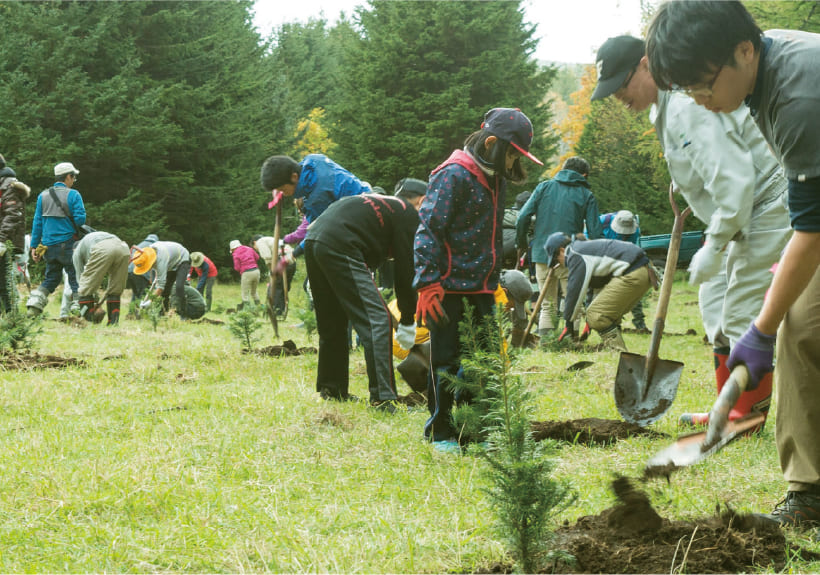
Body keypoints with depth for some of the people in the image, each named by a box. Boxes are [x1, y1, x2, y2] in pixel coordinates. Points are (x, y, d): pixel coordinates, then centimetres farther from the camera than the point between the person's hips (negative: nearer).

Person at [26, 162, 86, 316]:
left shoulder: (43, 195, 8)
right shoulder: (73, 195, -6)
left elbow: (37, 221, 8)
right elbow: (80, 219, -12)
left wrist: (34, 246, 10)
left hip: (48, 245, 5)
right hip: (67, 244, -5)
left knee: (51, 278, 15)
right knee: (76, 277, 4)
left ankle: (34, 303, -1)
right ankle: (77, 308, -1)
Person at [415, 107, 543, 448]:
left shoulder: (496, 179, 13)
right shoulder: (453, 176, -13)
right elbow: (429, 230, -16)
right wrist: (428, 285, -21)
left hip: (481, 289, 8)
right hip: (449, 288, -8)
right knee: (446, 362, 1)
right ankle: (441, 433, 11)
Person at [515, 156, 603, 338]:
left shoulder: (544, 187, 8)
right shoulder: (586, 196, 3)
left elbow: (523, 217, 3)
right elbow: (595, 232, -4)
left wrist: (521, 244, 16)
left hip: (542, 254, 2)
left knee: (547, 306, 11)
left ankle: (544, 344, 4)